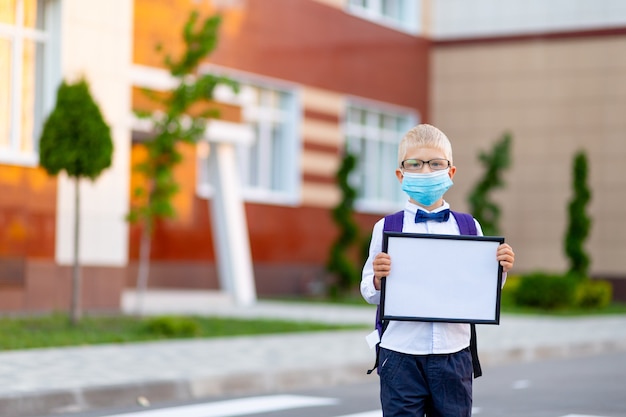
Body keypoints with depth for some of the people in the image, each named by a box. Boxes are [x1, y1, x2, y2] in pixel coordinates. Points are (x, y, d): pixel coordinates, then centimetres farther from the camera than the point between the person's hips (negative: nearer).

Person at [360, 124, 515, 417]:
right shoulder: (387, 228, -1)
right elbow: (370, 293, 1)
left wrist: (500, 270, -8)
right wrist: (378, 279, -20)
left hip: (453, 352, 2)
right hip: (401, 352, -2)